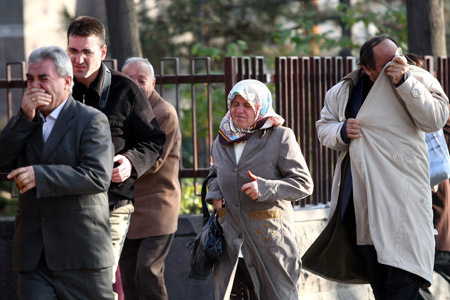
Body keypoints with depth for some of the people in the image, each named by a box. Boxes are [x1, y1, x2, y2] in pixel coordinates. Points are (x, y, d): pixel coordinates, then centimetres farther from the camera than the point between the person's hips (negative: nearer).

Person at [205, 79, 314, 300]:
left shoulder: (280, 137, -4)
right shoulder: (222, 141, 13)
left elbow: (303, 184, -7)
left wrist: (265, 188, -20)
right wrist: (214, 194, 11)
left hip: (269, 233, -5)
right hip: (230, 236, 5)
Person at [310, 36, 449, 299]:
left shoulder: (416, 79, -2)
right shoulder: (342, 92, 8)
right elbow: (324, 128, 17)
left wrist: (403, 81, -21)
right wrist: (341, 132, -6)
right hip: (363, 203, 4)